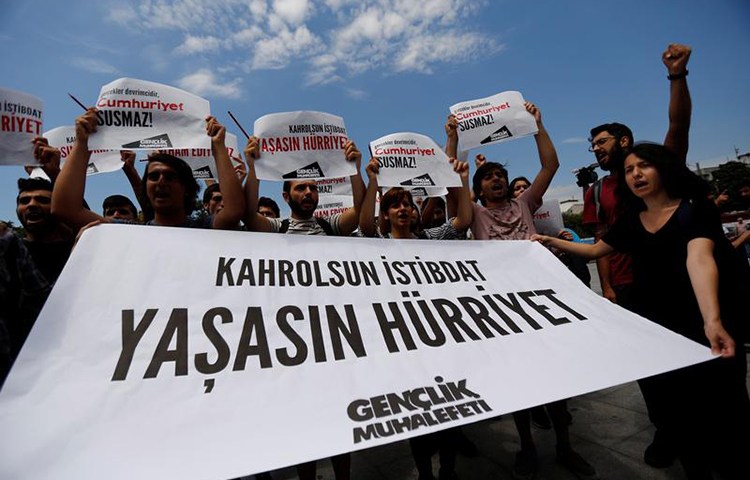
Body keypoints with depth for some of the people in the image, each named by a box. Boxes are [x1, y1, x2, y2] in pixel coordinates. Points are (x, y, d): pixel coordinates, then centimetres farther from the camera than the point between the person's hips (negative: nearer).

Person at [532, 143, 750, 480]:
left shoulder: (696, 209, -10)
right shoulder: (630, 220, 5)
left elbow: (699, 259, -28)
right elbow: (596, 250, 18)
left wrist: (713, 320, -41)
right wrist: (550, 241, 10)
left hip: (701, 327, -4)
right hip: (653, 327, 5)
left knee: (722, 415, 2)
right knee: (672, 414, 14)